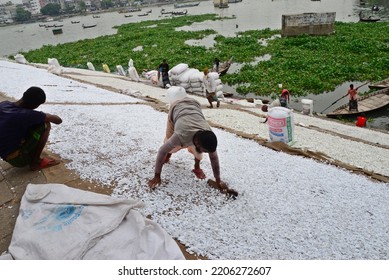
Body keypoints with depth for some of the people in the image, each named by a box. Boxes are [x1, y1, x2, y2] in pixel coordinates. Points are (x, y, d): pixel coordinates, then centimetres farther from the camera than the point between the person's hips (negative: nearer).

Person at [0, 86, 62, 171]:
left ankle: (30, 157, 17)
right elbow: (58, 120, -18)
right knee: (45, 124, -11)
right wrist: (45, 115, 5)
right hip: (18, 159, -8)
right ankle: (35, 161, -4)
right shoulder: (26, 115, -27)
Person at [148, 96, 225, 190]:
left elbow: (214, 157, -16)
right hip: (177, 107, -1)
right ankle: (168, 155, 38)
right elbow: (162, 151, -32)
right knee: (171, 143, 4)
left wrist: (218, 180, -7)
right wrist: (157, 176, -25)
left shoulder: (208, 137, -31)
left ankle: (197, 167, 13)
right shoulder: (182, 135, -43)